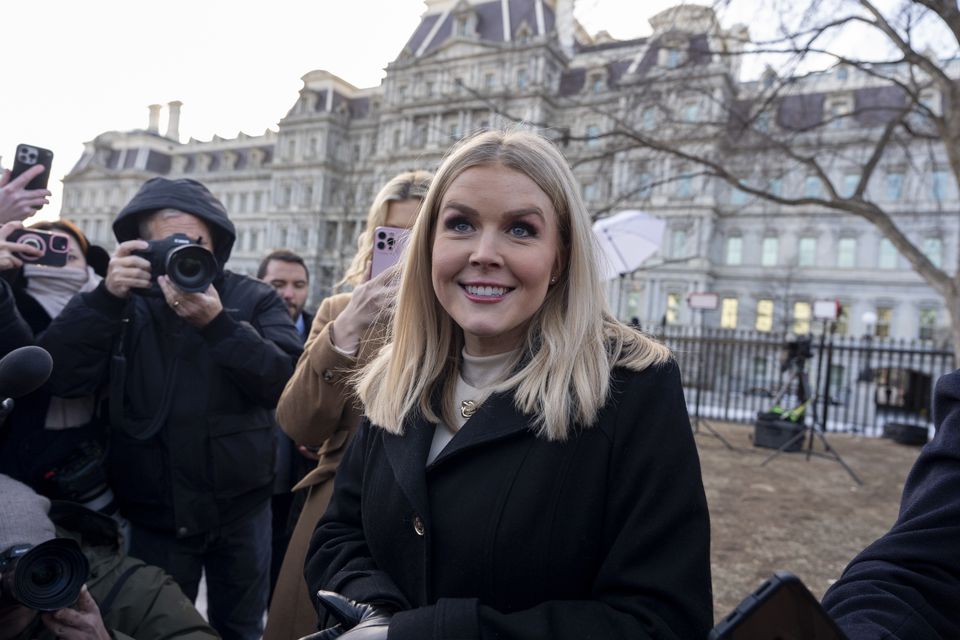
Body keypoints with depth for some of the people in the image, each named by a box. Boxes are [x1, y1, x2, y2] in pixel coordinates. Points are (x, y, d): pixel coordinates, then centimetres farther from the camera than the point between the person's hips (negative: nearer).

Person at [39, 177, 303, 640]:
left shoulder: (254, 299, -4)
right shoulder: (125, 302, -2)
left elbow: (289, 383, -17)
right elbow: (59, 378, -14)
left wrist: (218, 323, -28)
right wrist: (106, 297, -25)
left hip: (241, 507, 0)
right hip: (155, 513, 0)